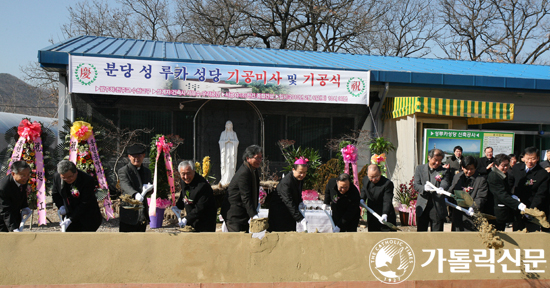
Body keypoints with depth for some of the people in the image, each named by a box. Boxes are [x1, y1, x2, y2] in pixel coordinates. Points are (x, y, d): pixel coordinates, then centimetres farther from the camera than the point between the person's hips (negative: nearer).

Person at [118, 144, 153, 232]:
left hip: (143, 215, 6)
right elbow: (125, 186, -23)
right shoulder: (123, 171, -5)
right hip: (129, 215, -6)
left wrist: (147, 189, -11)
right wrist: (135, 194, -44)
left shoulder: (147, 171, 15)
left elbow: (151, 189, 14)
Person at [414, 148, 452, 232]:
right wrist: (424, 188, -25)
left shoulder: (444, 172, 5)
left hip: (438, 209, -1)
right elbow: (416, 185, -2)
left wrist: (441, 189, -38)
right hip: (422, 207, 1)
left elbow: (445, 184, -13)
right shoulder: (420, 169, 7)